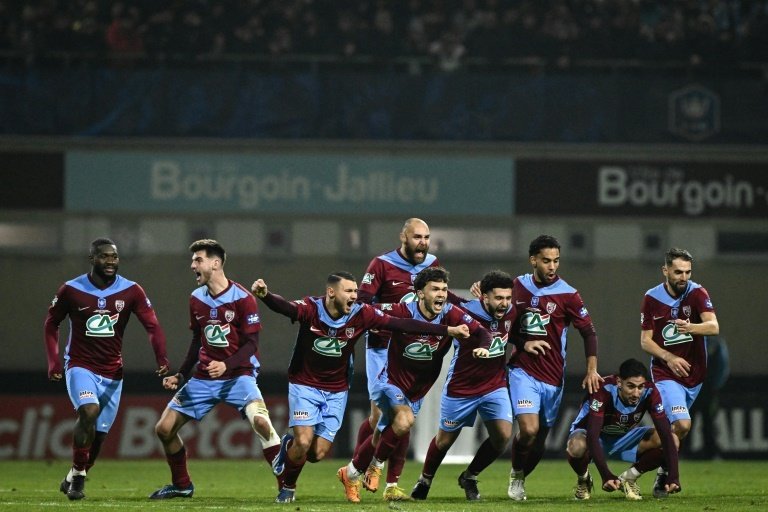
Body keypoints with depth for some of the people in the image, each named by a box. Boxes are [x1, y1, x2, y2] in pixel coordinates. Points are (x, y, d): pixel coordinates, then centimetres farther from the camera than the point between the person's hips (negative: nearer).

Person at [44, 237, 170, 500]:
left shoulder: (131, 291, -4)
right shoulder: (71, 290, -7)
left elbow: (153, 326, -8)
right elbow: (51, 324, 7)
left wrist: (162, 359, -25)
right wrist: (53, 362, -2)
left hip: (112, 373, 3)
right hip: (80, 367, -3)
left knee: (98, 435, 4)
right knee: (89, 411, -29)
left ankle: (73, 479, 27)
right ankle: (78, 474, -15)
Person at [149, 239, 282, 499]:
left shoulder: (242, 298, -12)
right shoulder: (196, 299, 6)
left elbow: (251, 344, -13)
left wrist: (226, 365, -27)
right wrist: (180, 375, 10)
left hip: (238, 375, -6)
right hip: (203, 378, 6)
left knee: (260, 420, -31)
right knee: (164, 429, 2)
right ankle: (181, 485, 23)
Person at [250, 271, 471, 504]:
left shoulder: (361, 314, -12)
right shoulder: (311, 308, -20)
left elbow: (401, 324, -12)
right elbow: (283, 307, -39)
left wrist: (448, 330, -16)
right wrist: (264, 294, -63)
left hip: (336, 392, 3)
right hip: (305, 386, -3)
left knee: (317, 454, -3)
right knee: (303, 443, -16)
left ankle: (290, 446, 33)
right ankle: (287, 488, 15)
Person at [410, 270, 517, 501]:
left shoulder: (510, 312, -9)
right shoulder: (465, 312, -25)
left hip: (495, 386, 4)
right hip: (460, 389, -4)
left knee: (503, 435, -12)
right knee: (445, 439, 10)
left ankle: (469, 477, 13)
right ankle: (424, 480, 39)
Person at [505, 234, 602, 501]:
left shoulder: (567, 294, -5)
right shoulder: (518, 286, 2)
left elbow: (588, 332, -2)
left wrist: (592, 370, -12)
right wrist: (523, 343, -6)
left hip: (553, 376, 1)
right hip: (523, 371, -1)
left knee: (540, 439, 8)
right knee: (529, 429, -20)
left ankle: (520, 479, 35)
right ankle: (516, 474, 6)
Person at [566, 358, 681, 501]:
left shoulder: (650, 392, -24)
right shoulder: (604, 390, -35)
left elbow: (665, 434, -26)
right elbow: (592, 435, -42)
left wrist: (673, 477, -38)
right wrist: (606, 476, -52)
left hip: (624, 438, 3)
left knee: (672, 440, -21)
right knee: (577, 446, -41)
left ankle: (628, 478, 1)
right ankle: (583, 479, -4)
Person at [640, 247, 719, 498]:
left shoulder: (697, 293, -7)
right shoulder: (652, 298, -4)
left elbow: (714, 327, -21)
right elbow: (645, 340, 0)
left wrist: (690, 328, -41)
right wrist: (669, 358, -17)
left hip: (694, 373, 2)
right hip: (665, 373, -2)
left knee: (674, 427, 9)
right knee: (682, 425, -21)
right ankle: (663, 473, -4)